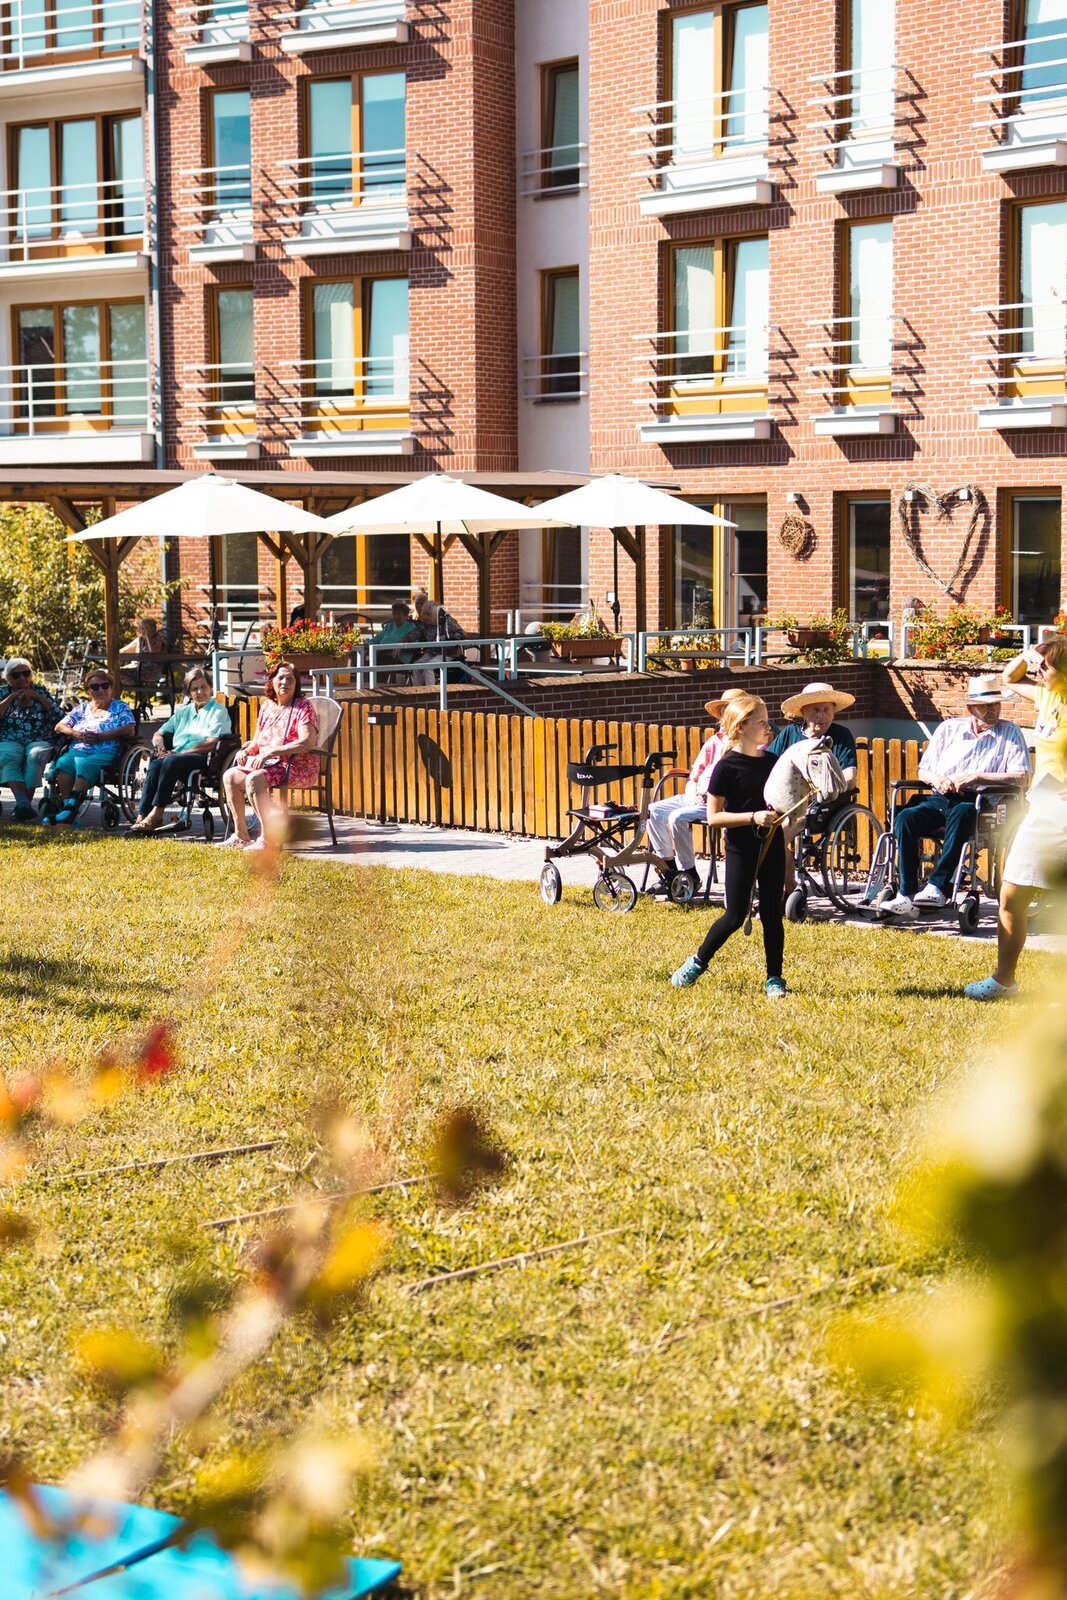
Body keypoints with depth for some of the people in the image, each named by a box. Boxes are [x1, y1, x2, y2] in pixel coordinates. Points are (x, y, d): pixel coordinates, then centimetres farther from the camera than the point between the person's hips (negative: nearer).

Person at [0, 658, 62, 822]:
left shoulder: (41, 691, 17)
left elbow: (59, 716, 7)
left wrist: (39, 698, 0)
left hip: (38, 741, 0)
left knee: (35, 755, -36)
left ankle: (21, 807, -40)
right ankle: (23, 804, -54)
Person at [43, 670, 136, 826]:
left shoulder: (120, 707, 17)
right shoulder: (82, 708, 27)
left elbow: (130, 731, 0)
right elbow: (59, 727, 19)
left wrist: (102, 737, -9)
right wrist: (78, 735, -2)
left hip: (104, 753, -4)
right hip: (77, 750, 4)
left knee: (84, 764, -38)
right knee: (63, 762, -32)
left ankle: (71, 807, -51)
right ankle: (66, 805, -38)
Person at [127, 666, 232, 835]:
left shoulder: (219, 711, 9)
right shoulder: (183, 711, 28)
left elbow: (212, 743, -6)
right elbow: (159, 733, 31)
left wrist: (182, 752, -13)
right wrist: (159, 744, 5)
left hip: (203, 759, -5)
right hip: (177, 754, 5)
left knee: (171, 761, -35)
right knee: (156, 764, -30)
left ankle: (156, 814, -36)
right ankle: (142, 816, -40)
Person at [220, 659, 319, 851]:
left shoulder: (303, 707, -6)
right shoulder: (267, 706, 15)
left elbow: (307, 742, -21)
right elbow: (257, 741, 22)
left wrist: (270, 752, -24)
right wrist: (245, 751, -2)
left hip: (297, 768, -7)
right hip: (267, 764, 7)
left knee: (254, 779, -32)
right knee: (230, 776, -13)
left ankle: (268, 839, -29)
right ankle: (241, 835, -8)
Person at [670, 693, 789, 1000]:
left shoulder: (773, 762, 6)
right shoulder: (727, 767, -11)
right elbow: (713, 817, -12)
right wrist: (753, 817, -20)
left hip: (772, 845, 5)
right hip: (741, 849, -5)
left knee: (772, 914, 6)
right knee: (735, 916, -1)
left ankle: (774, 978, 14)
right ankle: (697, 963, 17)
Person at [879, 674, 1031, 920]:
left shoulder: (1010, 733, 8)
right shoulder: (948, 728, 16)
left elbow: (1020, 777, -5)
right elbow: (923, 770, 19)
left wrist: (976, 777, -11)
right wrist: (937, 779, -5)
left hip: (979, 803, -3)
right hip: (940, 799, 3)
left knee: (962, 813, -39)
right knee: (906, 817, -27)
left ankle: (938, 888, -41)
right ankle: (906, 895, -32)